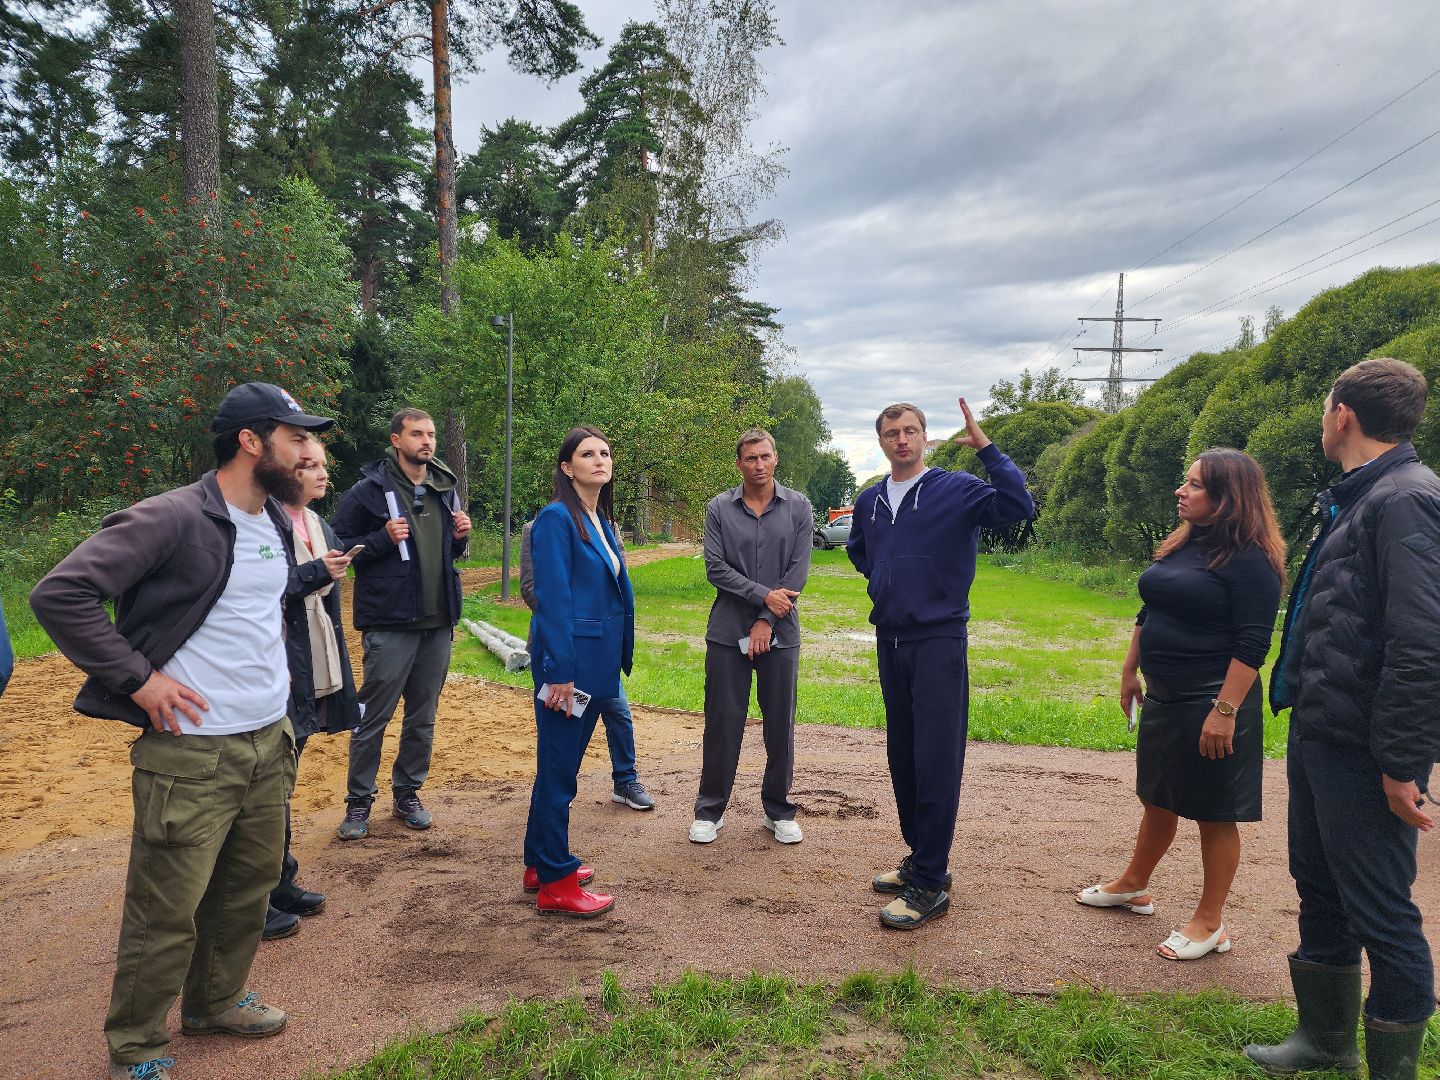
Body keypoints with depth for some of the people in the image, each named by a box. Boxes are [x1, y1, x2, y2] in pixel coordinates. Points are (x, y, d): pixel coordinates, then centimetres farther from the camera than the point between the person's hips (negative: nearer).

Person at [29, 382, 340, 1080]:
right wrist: (138, 677, -19)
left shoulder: (278, 523, 9)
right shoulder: (173, 518, -17)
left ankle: (215, 1000, 41)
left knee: (249, 888, 19)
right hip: (192, 752, -7)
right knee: (167, 912, 5)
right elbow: (60, 594, -21)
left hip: (269, 741, 8)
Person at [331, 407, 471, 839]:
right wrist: (384, 538, -20)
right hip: (390, 625, -5)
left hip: (438, 624, 5)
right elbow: (338, 545, -7)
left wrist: (459, 537, 0)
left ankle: (407, 792, 27)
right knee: (373, 717, 2)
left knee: (423, 717, 13)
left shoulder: (444, 489, 11)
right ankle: (359, 800, 18)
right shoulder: (370, 489, -7)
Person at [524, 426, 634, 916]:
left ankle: (542, 862, 30)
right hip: (567, 661, -9)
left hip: (597, 662, 9)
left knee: (563, 763, 17)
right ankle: (556, 884, 11)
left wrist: (617, 657, 14)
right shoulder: (556, 518, -13)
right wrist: (559, 673, -20)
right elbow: (552, 599, -17)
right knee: (558, 769, 1)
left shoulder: (602, 521, 12)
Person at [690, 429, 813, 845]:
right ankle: (710, 810, 18)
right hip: (728, 633, 0)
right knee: (722, 723, 5)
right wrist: (764, 595, -13)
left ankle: (779, 811, 23)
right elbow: (716, 569, -4)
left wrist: (767, 620, -10)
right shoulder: (719, 509, 2)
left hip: (779, 634, 0)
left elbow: (798, 572, -4)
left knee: (780, 725, 7)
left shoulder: (798, 507, 2)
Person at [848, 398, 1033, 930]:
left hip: (938, 642, -6)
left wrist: (985, 446, -25)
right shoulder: (869, 501, 11)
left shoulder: (958, 490, -7)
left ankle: (929, 886, 4)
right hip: (889, 641, 6)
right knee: (902, 758, 14)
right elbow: (857, 550, 30)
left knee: (937, 763, -4)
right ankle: (921, 859, 29)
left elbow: (1019, 506, -24)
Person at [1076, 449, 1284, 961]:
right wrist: (1130, 672, 19)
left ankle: (1210, 922, 21)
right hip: (1162, 697, 8)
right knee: (1158, 799, 21)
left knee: (1214, 814, 6)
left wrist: (1225, 711, -24)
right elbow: (1147, 615, 17)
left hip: (1211, 703, -8)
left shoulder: (1249, 558, -16)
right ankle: (1133, 886, 38)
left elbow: (1253, 643, -20)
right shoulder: (1180, 545, 9)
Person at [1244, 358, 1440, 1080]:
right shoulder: (1355, 498, 14)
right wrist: (1302, 703, 17)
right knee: (1319, 889, 21)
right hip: (1318, 730, 10)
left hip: (1362, 751, -10)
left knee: (1380, 914, 4)